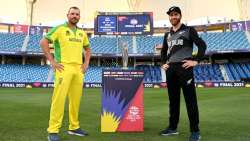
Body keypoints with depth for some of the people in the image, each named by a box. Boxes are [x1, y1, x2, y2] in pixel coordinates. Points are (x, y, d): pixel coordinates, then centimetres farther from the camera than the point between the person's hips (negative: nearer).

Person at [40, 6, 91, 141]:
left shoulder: (82, 33, 17)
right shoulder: (59, 28, 1)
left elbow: (87, 48, 29)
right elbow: (43, 42, -5)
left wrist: (86, 63, 15)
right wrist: (52, 61, -9)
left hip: (78, 69, 6)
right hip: (64, 68, -5)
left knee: (76, 99, 8)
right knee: (59, 98, -10)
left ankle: (74, 127, 19)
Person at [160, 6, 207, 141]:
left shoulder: (188, 30, 3)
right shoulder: (167, 35, 19)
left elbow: (202, 45, -4)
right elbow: (163, 51, 29)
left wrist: (195, 60, -12)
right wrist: (164, 63, 15)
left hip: (184, 67, -6)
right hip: (170, 69, 6)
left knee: (190, 100, -6)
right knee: (173, 99, 11)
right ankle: (172, 127, 22)